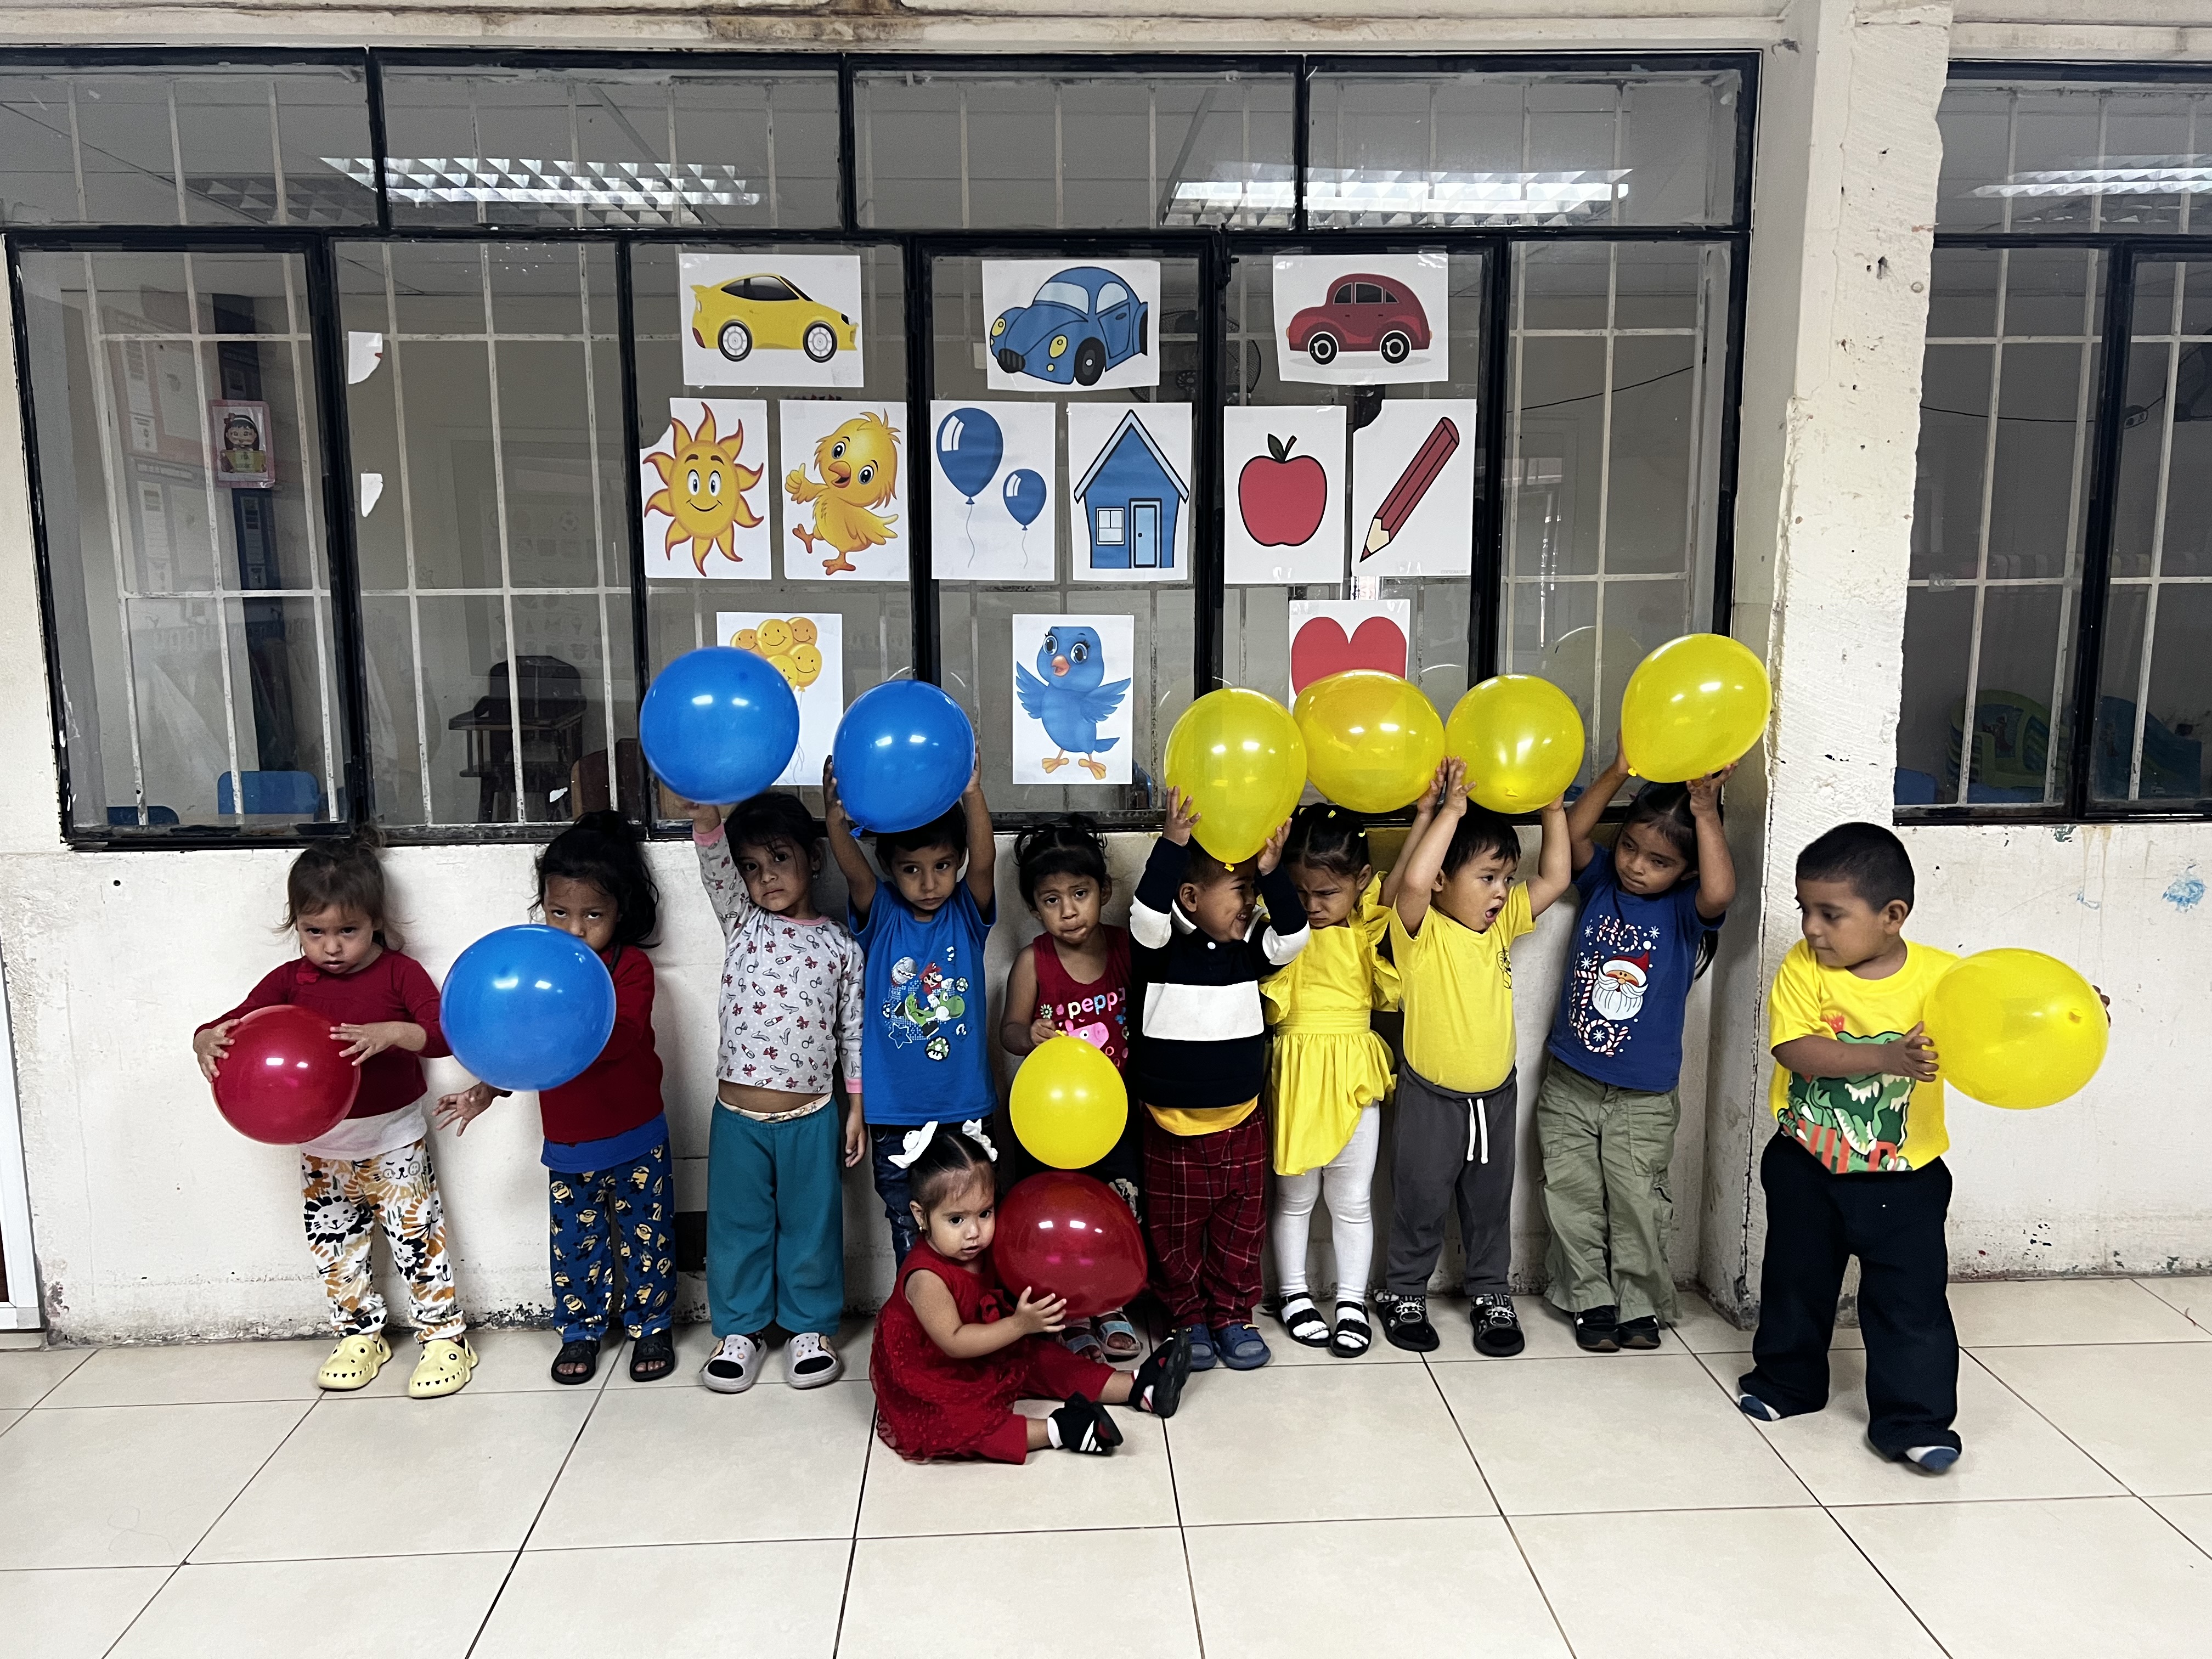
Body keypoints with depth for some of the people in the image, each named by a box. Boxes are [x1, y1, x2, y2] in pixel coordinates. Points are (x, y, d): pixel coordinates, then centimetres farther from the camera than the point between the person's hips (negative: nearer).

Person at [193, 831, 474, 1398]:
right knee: (334, 1248, 14)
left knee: (417, 1239, 0)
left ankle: (444, 1335, 14)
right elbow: (237, 1022, -6)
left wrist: (391, 1033, -41)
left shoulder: (399, 973, -11)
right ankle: (360, 1334, 33)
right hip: (321, 1147, 4)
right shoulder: (290, 980, -2)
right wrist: (208, 1039, -29)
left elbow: (443, 1032, -23)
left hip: (394, 1142, -4)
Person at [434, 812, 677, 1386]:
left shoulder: (631, 967, -13)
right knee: (575, 1243, 13)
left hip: (634, 1140, -3)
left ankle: (649, 1326, 26)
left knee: (646, 1237, 8)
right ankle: (581, 1329, 30)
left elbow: (619, 1038, -29)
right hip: (567, 1146, 4)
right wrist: (488, 1087, -5)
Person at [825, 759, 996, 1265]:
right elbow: (853, 870, -23)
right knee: (909, 1233, 13)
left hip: (964, 1109, 0)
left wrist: (972, 794, -42)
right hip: (894, 1114, 0)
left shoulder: (967, 913, -3)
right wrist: (835, 815, -45)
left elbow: (985, 862, -23)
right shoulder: (880, 916, -3)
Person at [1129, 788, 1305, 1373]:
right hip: (1173, 1127, -4)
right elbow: (1147, 914, -31)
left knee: (1241, 1226, 14)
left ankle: (1232, 1314, 31)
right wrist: (1173, 842, -41)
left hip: (1242, 1122, 4)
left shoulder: (1247, 950, 2)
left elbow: (1293, 934, -12)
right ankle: (1189, 1319, 28)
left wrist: (1271, 870, -24)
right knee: (1176, 1230, 10)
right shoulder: (1164, 947, -11)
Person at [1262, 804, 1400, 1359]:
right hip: (1294, 1072, 0)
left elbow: (1391, 995, -7)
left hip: (1354, 1075, 0)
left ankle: (1353, 1301, 24)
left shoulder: (1370, 931, -3)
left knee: (1352, 1199, 10)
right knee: (1294, 1194, 13)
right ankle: (1294, 1294, 28)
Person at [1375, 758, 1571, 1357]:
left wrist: (1553, 807, -6)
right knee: (1420, 1203, 10)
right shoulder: (1423, 932, -18)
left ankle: (1492, 1295, 36)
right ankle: (1404, 1295, 28)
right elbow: (1412, 882, -38)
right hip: (1431, 1097, -5)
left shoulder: (1503, 923, 0)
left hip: (1496, 1095, 5)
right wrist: (1448, 811, -34)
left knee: (1491, 1204, 18)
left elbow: (1555, 878, 1)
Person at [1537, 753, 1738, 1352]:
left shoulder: (1686, 910, -7)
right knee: (1574, 1198, 8)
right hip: (1569, 1084, 3)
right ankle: (1590, 1300, 23)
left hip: (1644, 1098, -2)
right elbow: (1574, 833, -16)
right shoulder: (1601, 882, 1)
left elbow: (1720, 893, -30)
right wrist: (1619, 772, -25)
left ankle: (1640, 1303, 23)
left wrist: (1706, 812, -29)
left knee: (1638, 1203, 4)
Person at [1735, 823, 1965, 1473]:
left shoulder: (1940, 975, -13)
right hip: (1805, 1167, 2)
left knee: (1911, 1298, 2)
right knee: (1796, 1279, 18)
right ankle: (1787, 1377, 40)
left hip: (1903, 1176, -1)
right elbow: (1795, 1049, -24)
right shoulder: (1803, 968, -13)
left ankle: (1914, 1418, 18)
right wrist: (1885, 1057, -35)